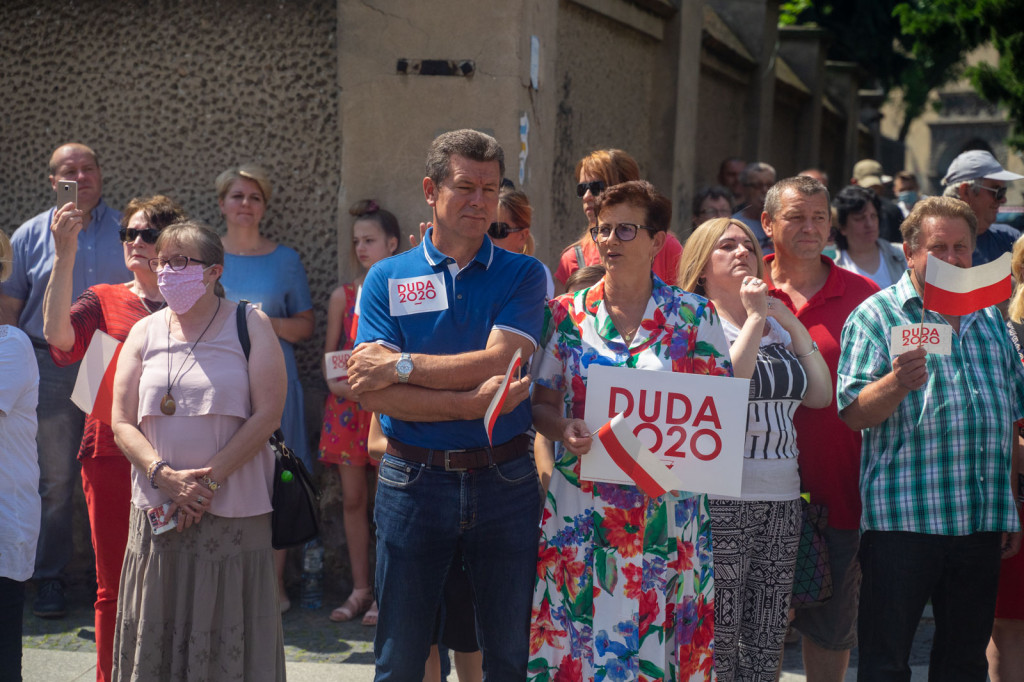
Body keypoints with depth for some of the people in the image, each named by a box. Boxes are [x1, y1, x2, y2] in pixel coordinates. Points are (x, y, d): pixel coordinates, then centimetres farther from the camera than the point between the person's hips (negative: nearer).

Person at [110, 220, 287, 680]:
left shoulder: (249, 326, 2)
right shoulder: (144, 333, 11)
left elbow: (267, 414, -6)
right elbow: (122, 423, 6)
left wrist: (209, 480, -12)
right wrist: (165, 476, -12)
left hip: (234, 513, -3)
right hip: (157, 514, 3)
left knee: (232, 641, -1)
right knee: (158, 639, 4)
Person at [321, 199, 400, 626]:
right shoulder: (343, 296, 8)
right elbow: (329, 355, 11)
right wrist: (335, 383, -7)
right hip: (346, 405, 3)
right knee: (352, 498, 6)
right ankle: (360, 589, 16)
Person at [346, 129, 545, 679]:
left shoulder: (522, 276, 3)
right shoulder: (386, 278, 2)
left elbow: (498, 362, -13)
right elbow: (371, 392, -9)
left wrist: (403, 365, -14)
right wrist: (473, 405, -18)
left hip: (504, 482, 0)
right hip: (413, 481, 0)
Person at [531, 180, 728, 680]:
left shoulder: (695, 317, 4)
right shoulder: (567, 314, 6)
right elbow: (539, 404, 8)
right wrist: (565, 430, -12)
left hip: (666, 517, -1)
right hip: (581, 511, 1)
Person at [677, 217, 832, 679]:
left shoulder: (777, 325, 17)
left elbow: (821, 394, 9)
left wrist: (792, 323, 7)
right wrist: (755, 317, -10)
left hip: (781, 496, 6)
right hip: (722, 497, -6)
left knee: (767, 640, 8)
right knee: (718, 639, -5)